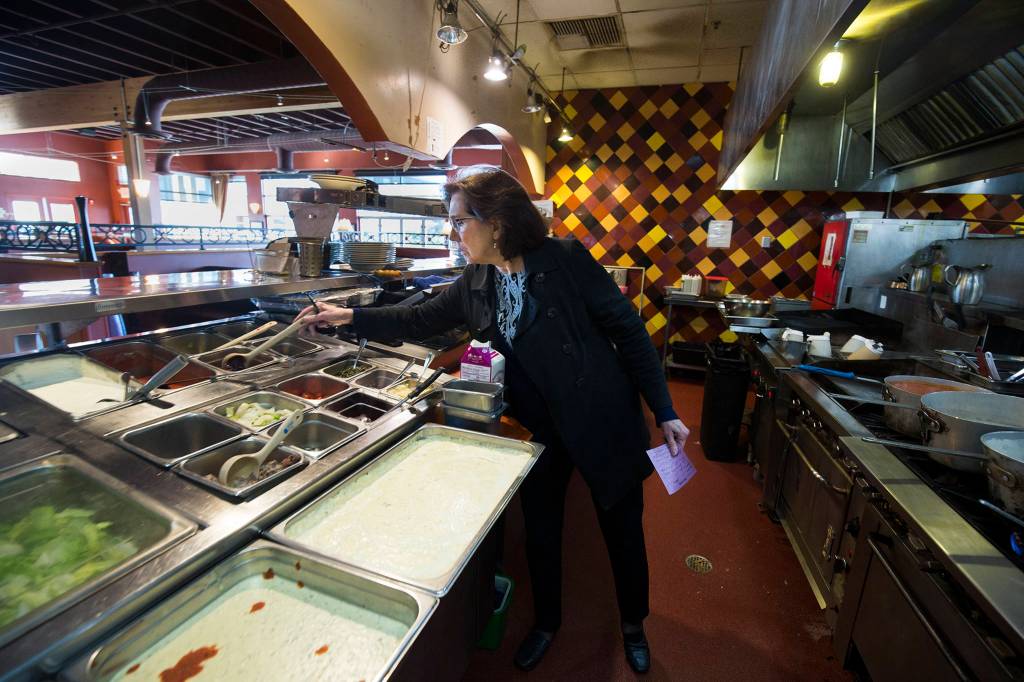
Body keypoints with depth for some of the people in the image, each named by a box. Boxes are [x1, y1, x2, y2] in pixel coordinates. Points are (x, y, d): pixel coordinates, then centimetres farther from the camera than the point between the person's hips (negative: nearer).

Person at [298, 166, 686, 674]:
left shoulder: (566, 259, -18)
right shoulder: (475, 284, -1)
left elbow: (628, 332, -15)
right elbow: (421, 320, 12)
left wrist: (664, 411, -13)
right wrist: (351, 317, 7)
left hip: (604, 421, -4)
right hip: (540, 428, 5)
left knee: (623, 530, 15)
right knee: (539, 532, 18)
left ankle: (633, 624, 45)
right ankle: (546, 622, 47)